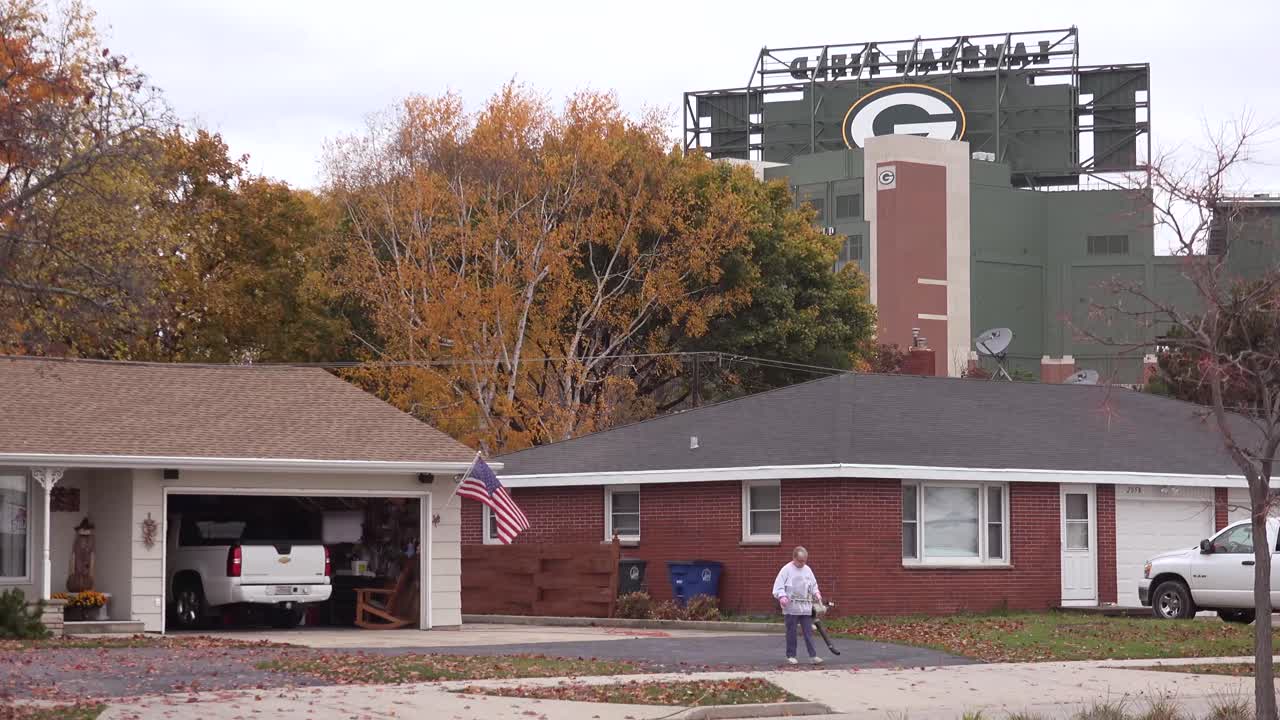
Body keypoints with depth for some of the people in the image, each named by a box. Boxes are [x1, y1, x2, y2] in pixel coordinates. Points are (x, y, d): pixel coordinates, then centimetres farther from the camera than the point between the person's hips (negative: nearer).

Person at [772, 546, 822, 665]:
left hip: (806, 607, 4)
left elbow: (813, 584, 19)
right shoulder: (787, 569, -5)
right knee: (791, 632, 3)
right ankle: (791, 656, 12)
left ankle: (813, 655, -1)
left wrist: (816, 593, 1)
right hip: (791, 607, -4)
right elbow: (778, 586, -8)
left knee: (808, 631, 0)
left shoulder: (807, 570, 10)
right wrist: (782, 596, -24)